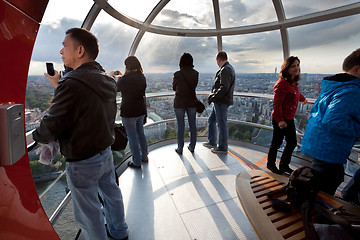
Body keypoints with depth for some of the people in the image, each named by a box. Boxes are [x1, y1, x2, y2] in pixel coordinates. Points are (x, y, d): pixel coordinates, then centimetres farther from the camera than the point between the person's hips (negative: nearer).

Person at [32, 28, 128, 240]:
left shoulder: (72, 83, -24)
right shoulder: (108, 81, 2)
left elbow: (51, 128, -19)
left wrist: (36, 135, 3)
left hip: (83, 161, -8)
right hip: (106, 152, 9)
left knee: (88, 213, 14)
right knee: (112, 194, 26)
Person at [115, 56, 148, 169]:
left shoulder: (126, 78, -19)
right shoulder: (142, 77, 2)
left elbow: (116, 88, -3)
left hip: (129, 112, -7)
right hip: (141, 110, 7)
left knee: (132, 138, 5)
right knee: (141, 134, 21)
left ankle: (137, 162, 18)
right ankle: (144, 156, 34)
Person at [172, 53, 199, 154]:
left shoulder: (177, 74, -12)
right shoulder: (195, 73, -4)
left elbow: (174, 88, 2)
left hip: (179, 103, -2)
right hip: (192, 103, 3)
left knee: (180, 126, 8)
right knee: (192, 125, 14)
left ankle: (180, 148, 18)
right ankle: (192, 147, 25)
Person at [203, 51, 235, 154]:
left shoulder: (225, 70, -15)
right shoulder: (230, 68, 17)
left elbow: (224, 88, -25)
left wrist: (213, 97, -17)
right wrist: (214, 96, 13)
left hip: (221, 102, -11)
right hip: (219, 101, 11)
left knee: (221, 124, -1)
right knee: (211, 120, 18)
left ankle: (223, 148, 12)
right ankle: (212, 142, 30)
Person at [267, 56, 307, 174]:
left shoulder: (293, 83, 9)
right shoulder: (282, 84, -20)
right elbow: (277, 104, -23)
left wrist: (303, 99, 52)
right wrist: (279, 120, -26)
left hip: (289, 119, 10)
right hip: (280, 119, -9)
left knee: (292, 143, 17)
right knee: (277, 142, 6)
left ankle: (284, 165, 35)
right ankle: (271, 164, 28)